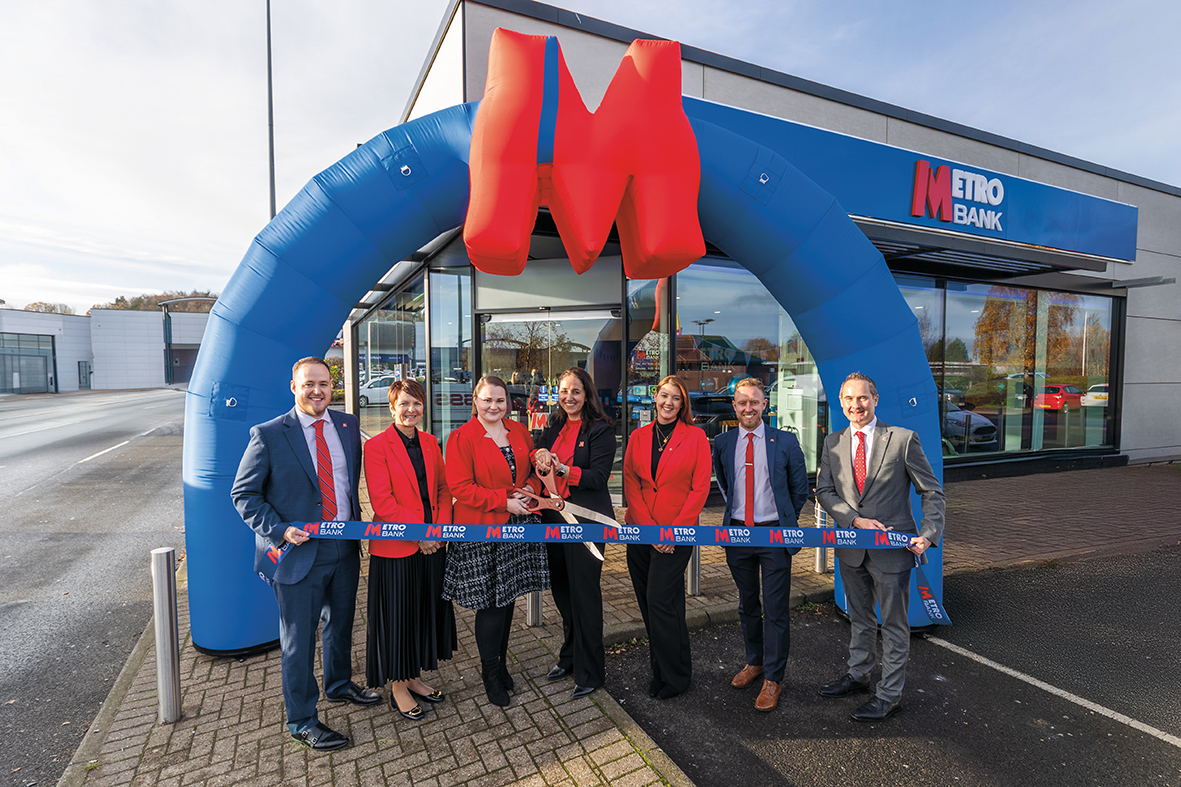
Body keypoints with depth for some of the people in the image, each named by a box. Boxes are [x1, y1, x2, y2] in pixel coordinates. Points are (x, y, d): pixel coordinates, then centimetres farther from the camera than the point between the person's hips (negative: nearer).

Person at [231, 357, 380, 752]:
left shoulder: (348, 425, 3)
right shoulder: (268, 435, -11)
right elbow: (243, 494, -7)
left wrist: (357, 523, 9)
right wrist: (279, 530, -18)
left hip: (345, 546, 5)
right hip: (299, 552, -5)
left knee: (341, 623, 23)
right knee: (298, 638, 9)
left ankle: (339, 685, 48)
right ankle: (301, 720, 29)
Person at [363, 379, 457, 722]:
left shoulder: (430, 442, 8)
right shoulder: (376, 446, -10)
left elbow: (443, 488, 9)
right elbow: (381, 501, -16)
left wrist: (441, 527, -5)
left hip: (433, 544, 6)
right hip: (395, 548, -6)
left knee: (427, 611, 16)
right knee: (398, 616, 8)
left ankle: (414, 677, 35)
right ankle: (398, 687, 27)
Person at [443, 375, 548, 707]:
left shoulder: (518, 431, 8)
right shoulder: (462, 437, -9)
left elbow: (534, 468, 18)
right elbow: (460, 487, -14)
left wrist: (531, 487, -5)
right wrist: (505, 501, -17)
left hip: (517, 526, 5)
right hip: (481, 530, -5)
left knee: (508, 597, 15)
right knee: (491, 603, 2)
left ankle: (501, 662, 36)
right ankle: (490, 673, 24)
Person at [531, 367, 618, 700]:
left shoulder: (600, 430, -8)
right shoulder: (553, 427, 12)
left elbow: (598, 476, -16)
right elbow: (536, 453, 6)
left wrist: (562, 468, -27)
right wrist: (539, 455, -16)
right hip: (554, 517, 7)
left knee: (584, 593, 1)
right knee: (562, 590, 17)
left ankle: (590, 672, 18)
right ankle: (569, 656, 37)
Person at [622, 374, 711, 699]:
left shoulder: (695, 436, -2)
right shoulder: (638, 437, 7)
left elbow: (700, 487, -5)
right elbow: (630, 485, 3)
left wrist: (675, 530, -11)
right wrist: (651, 528, -6)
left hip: (676, 534, -4)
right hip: (640, 531, 4)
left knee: (660, 600, -6)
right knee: (649, 602, 11)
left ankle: (674, 676, 15)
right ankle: (660, 668, 30)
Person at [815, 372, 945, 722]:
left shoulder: (902, 439, -8)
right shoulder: (833, 443, 2)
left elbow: (931, 491, -4)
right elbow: (824, 491, 0)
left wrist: (928, 534, -15)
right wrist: (857, 520, -14)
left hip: (892, 547, -4)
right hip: (851, 548, 4)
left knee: (894, 624, 10)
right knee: (859, 618, 21)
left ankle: (890, 694, 26)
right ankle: (858, 675, 40)